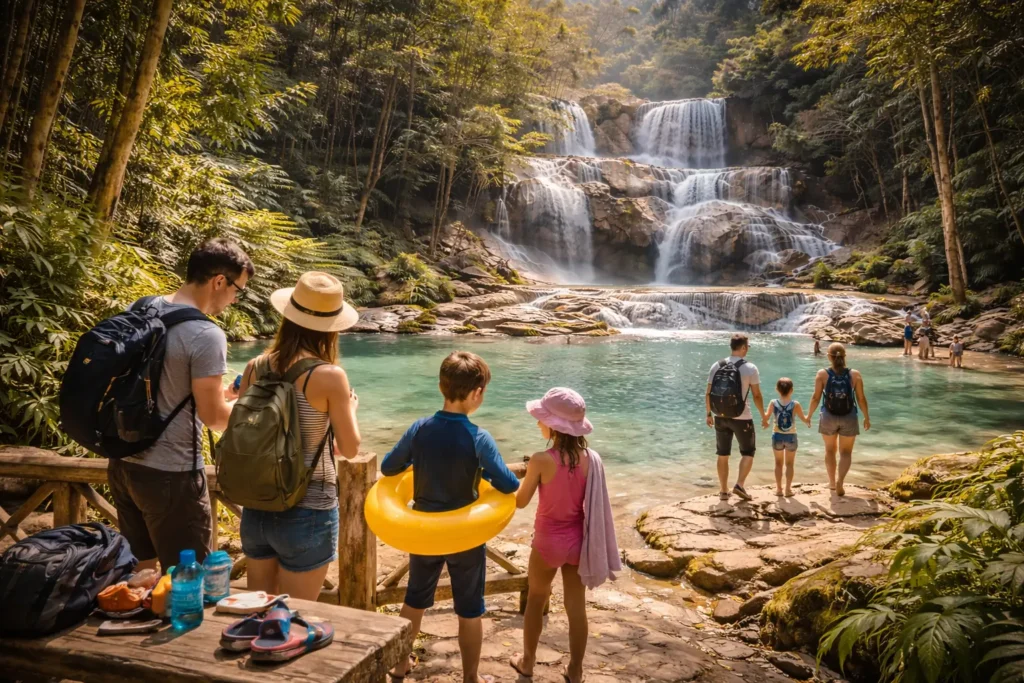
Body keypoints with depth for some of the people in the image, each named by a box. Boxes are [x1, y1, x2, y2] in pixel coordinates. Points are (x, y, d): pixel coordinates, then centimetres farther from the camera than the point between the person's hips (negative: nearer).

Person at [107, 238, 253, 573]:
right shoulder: (206, 335, -22)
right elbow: (213, 416, -16)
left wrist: (215, 391, 15)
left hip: (123, 462, 8)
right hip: (169, 474, -8)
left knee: (138, 570, 22)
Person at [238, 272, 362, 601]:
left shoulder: (256, 367, -4)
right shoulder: (329, 376, -18)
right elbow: (350, 448, -8)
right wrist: (351, 406, 10)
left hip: (257, 509, 5)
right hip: (307, 515, -5)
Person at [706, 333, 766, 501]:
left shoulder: (717, 366, 0)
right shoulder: (750, 368, -9)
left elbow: (708, 394, 2)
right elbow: (757, 396, -7)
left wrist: (709, 414, 14)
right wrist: (763, 416, 5)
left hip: (720, 416, 4)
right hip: (741, 417, -3)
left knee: (723, 455, 14)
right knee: (748, 452, 15)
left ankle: (723, 491, 19)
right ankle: (739, 485, 1)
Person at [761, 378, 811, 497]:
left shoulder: (773, 403, -9)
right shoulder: (795, 404, -10)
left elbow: (766, 417, -11)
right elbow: (804, 419, -4)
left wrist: (764, 421, 11)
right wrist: (808, 420, 18)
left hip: (777, 436, 1)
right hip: (791, 437, -1)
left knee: (778, 463, 15)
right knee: (789, 464, 13)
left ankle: (778, 488, 17)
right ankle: (788, 489, 14)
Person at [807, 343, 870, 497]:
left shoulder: (822, 374, -10)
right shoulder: (855, 375, -8)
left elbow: (816, 398, -9)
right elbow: (861, 399, -3)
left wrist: (809, 415, 5)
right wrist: (867, 417, 11)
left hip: (829, 417, 0)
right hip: (849, 418, 0)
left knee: (830, 449, 20)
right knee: (846, 452, 12)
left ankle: (832, 482, 30)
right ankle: (840, 480, -9)